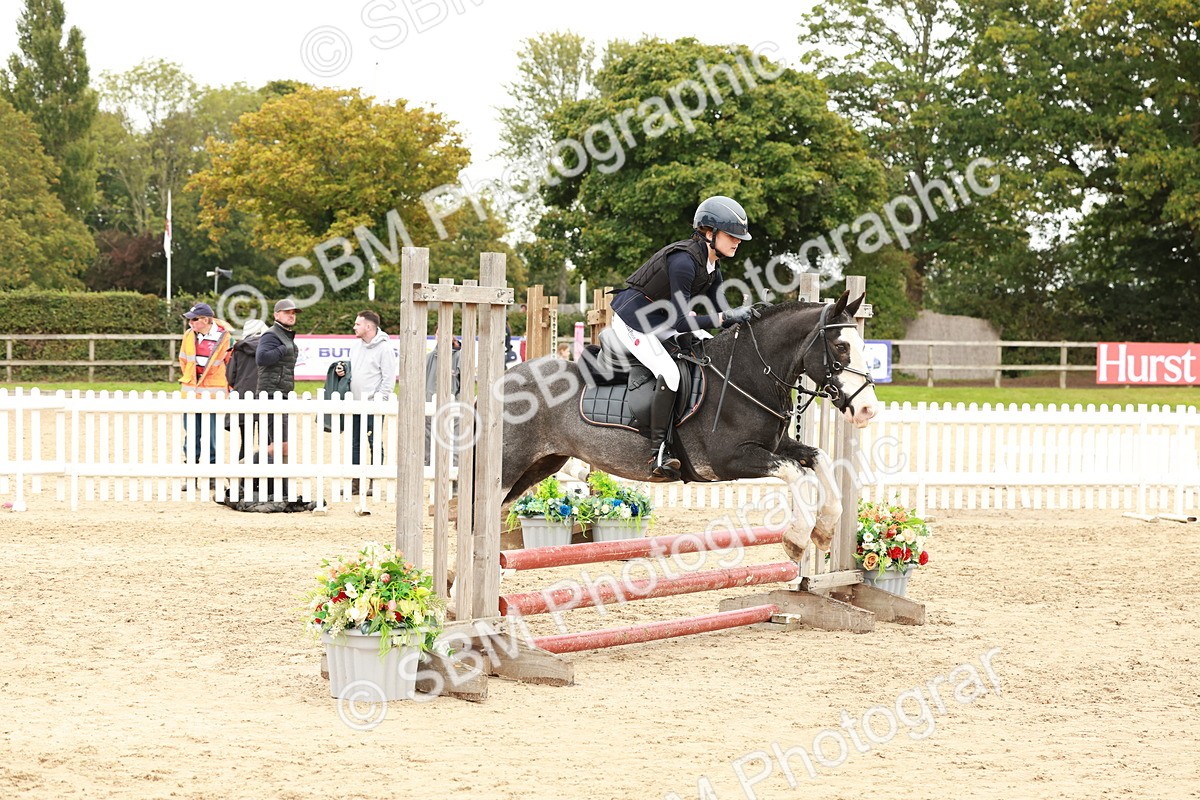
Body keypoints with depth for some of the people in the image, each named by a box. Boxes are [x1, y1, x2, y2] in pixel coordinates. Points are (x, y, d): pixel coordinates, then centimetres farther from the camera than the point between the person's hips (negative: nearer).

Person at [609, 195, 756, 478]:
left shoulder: (711, 270, 4)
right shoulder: (683, 261, -26)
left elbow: (721, 315, 5)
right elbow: (681, 321, -29)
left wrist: (742, 315, -15)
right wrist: (726, 317, -30)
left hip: (659, 322, 10)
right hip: (632, 319, -10)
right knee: (669, 373, -26)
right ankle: (658, 455, -24)